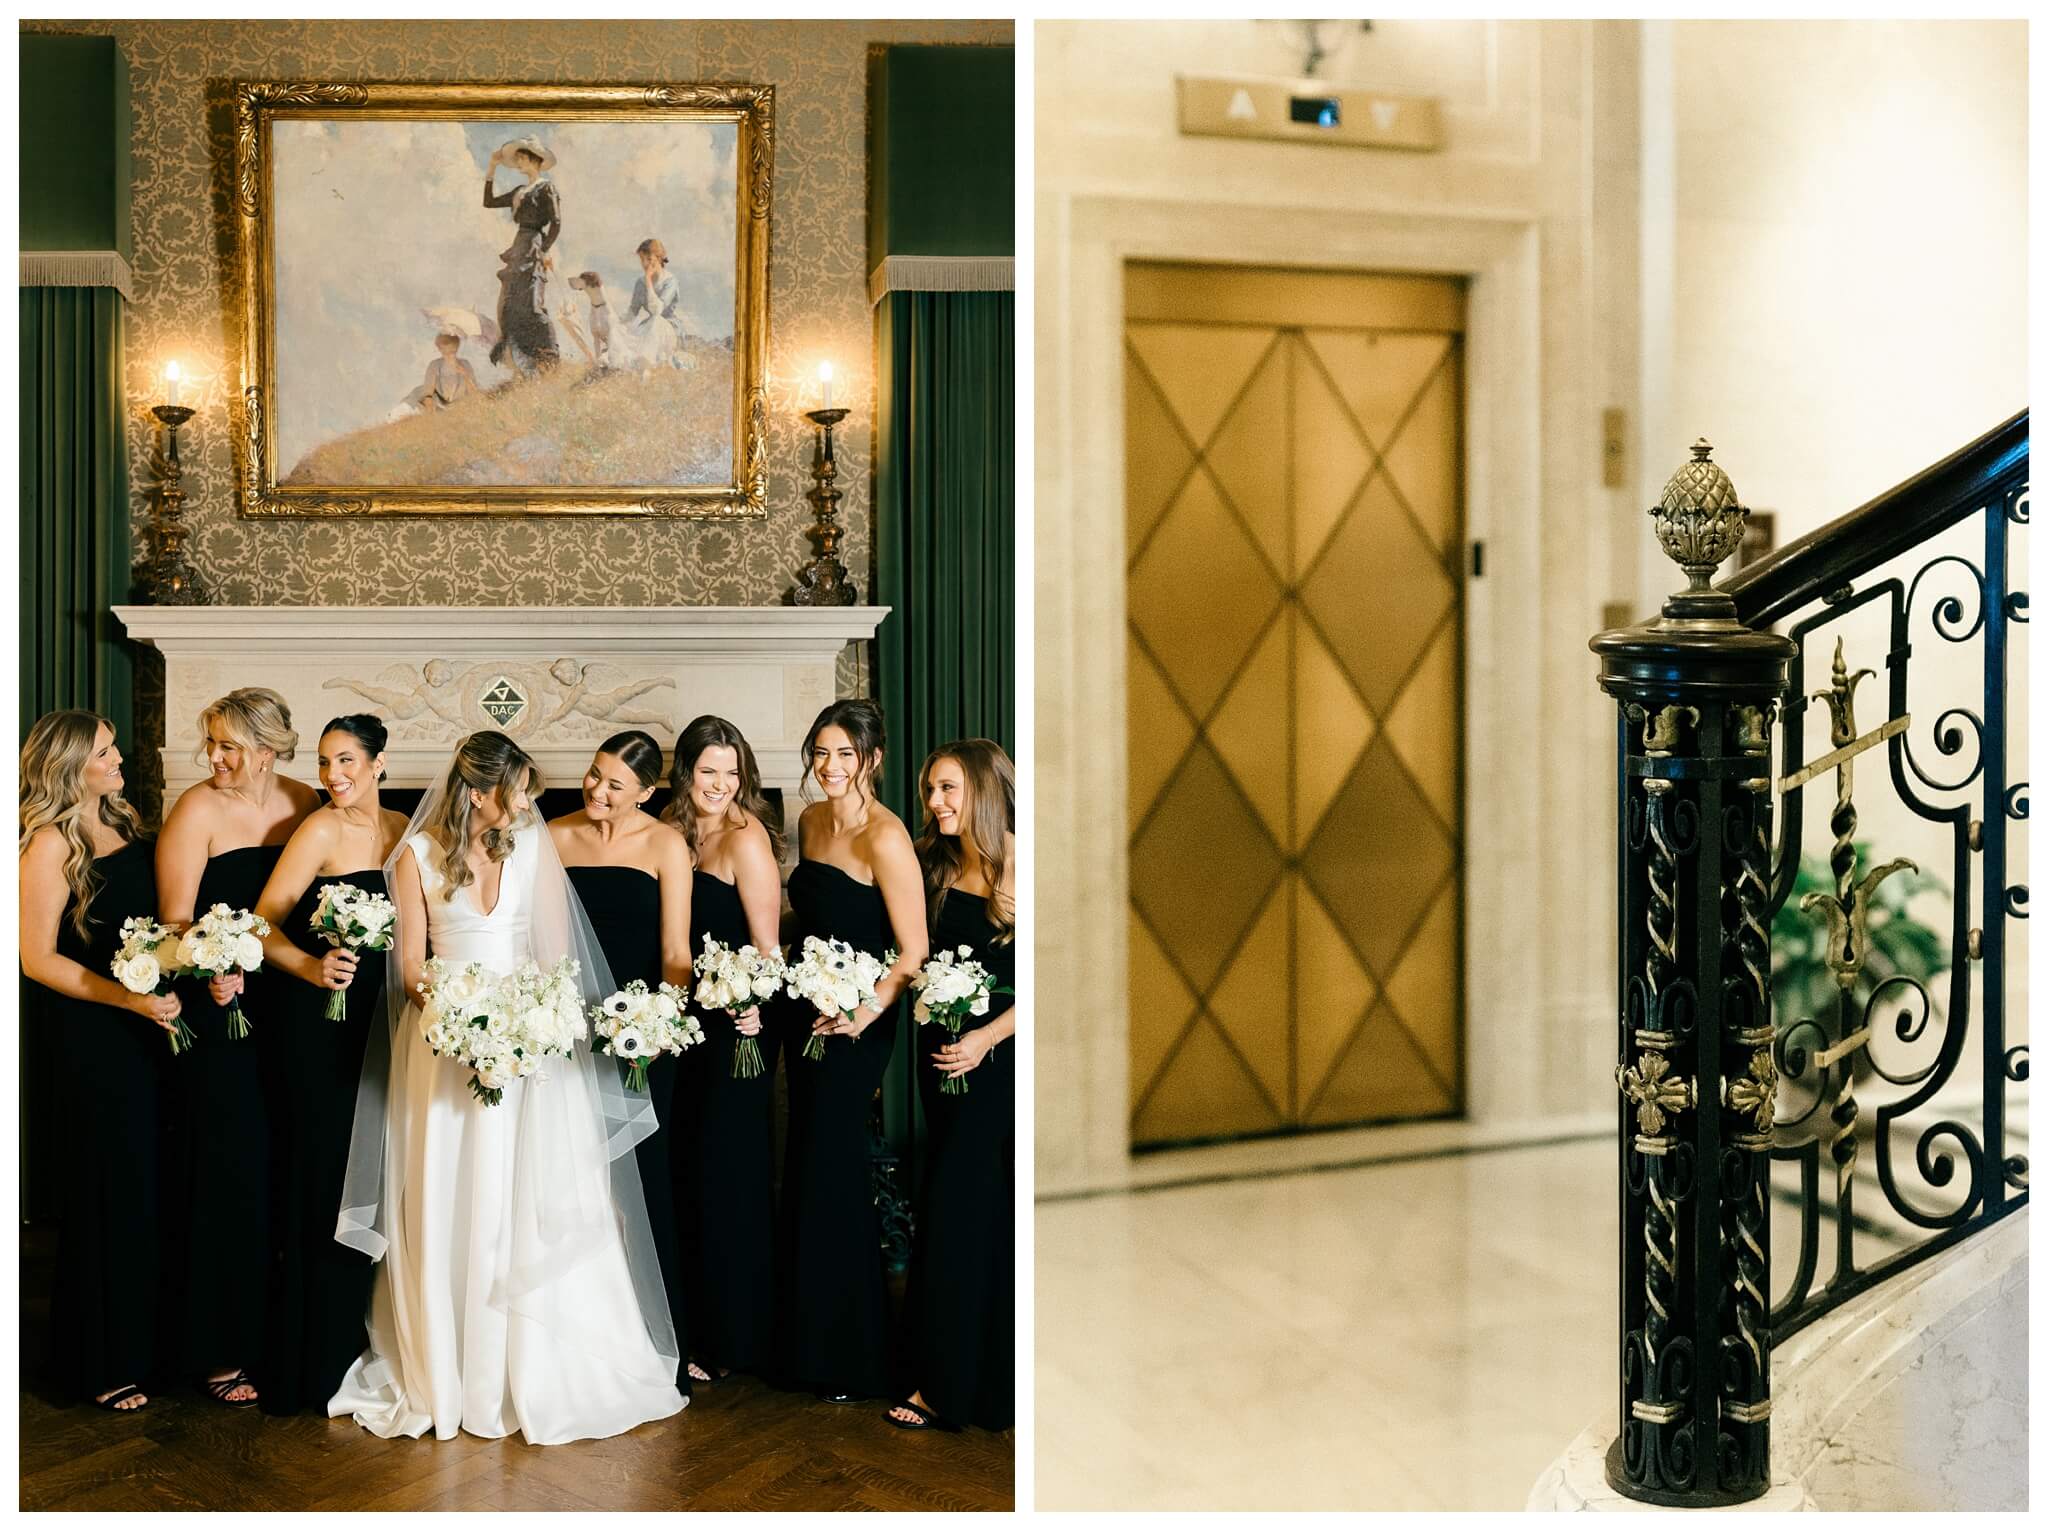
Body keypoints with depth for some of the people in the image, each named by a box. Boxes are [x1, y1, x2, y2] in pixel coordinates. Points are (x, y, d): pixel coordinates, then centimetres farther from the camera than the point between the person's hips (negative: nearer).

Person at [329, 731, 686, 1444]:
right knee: (449, 1212, 1)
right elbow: (410, 966, 1)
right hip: (446, 1043, -1)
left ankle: (535, 1376, 8)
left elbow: (556, 953, 3)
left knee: (530, 1209, 0)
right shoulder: (418, 855, 0)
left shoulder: (533, 846, 4)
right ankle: (444, 1376, 11)